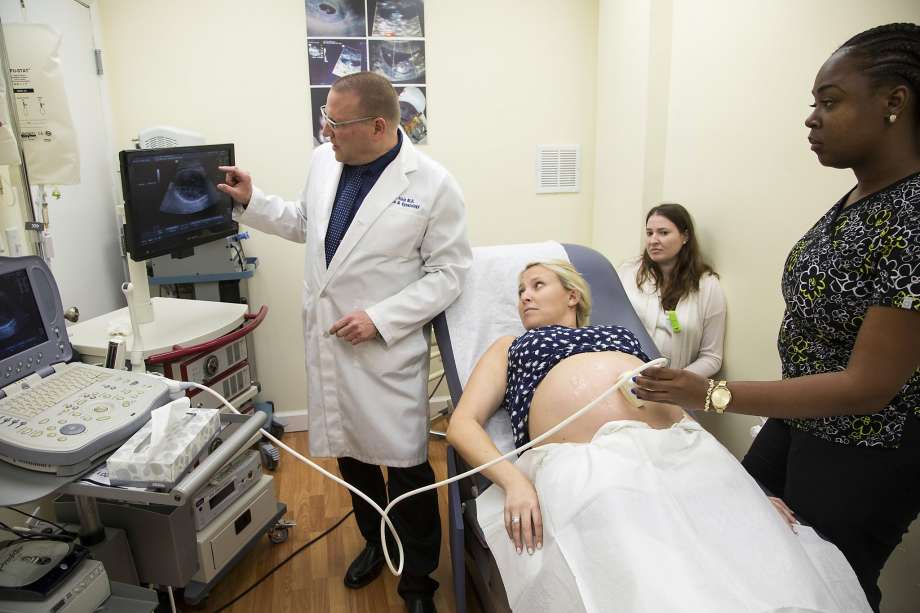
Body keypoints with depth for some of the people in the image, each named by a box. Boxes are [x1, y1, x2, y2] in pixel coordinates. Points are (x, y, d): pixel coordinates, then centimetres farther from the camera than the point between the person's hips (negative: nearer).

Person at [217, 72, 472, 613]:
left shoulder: (433, 184, -13)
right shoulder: (324, 162, 4)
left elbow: (448, 273, -11)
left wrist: (380, 318, -18)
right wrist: (252, 202, 9)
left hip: (387, 351, -5)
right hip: (327, 343, 6)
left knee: (406, 468, 1)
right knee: (350, 454, 20)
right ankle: (375, 542, 46)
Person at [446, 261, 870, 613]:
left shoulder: (620, 335, 33)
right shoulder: (509, 347, 26)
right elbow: (462, 424, 11)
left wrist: (738, 481, 12)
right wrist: (514, 481, -9)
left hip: (680, 448, 3)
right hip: (584, 464, -3)